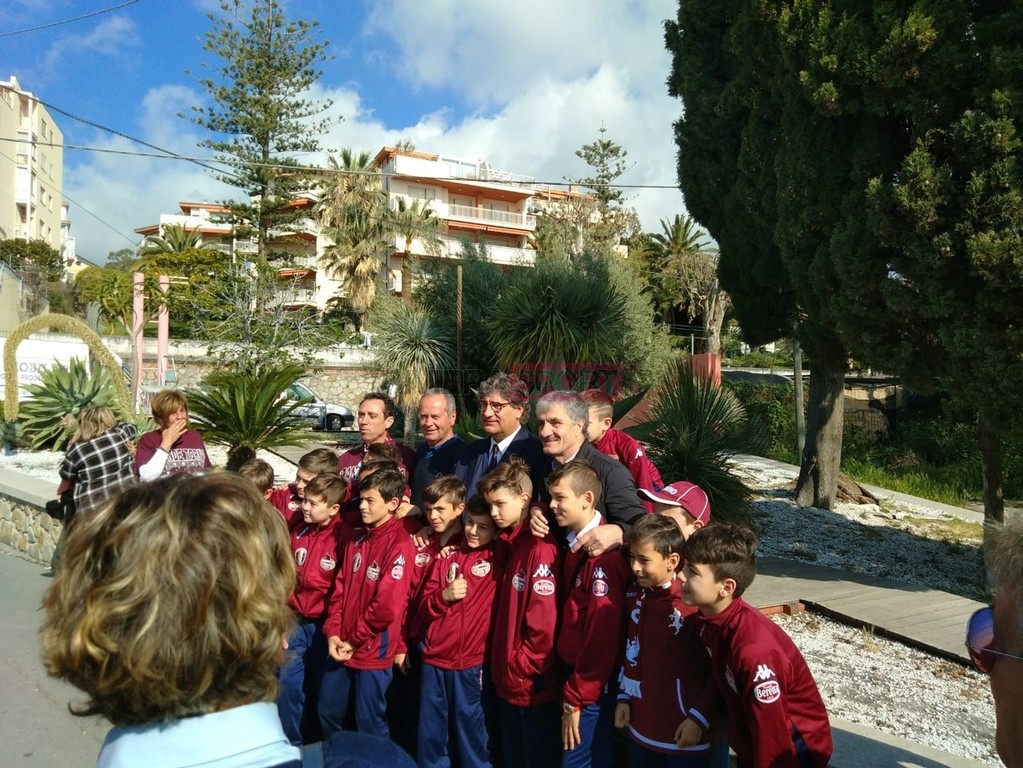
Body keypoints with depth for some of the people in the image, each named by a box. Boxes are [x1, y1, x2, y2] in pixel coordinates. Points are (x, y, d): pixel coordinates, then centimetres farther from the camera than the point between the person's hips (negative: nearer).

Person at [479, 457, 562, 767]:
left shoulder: (541, 548, -19)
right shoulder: (509, 543, 9)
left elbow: (544, 623, -22)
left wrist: (522, 669, -12)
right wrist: (502, 667, 8)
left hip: (533, 685, -8)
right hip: (508, 683, 8)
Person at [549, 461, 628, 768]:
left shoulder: (603, 557, -22)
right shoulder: (574, 544, 4)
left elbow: (601, 639, -22)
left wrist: (575, 699, -16)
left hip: (592, 686, -8)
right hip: (573, 672, 8)